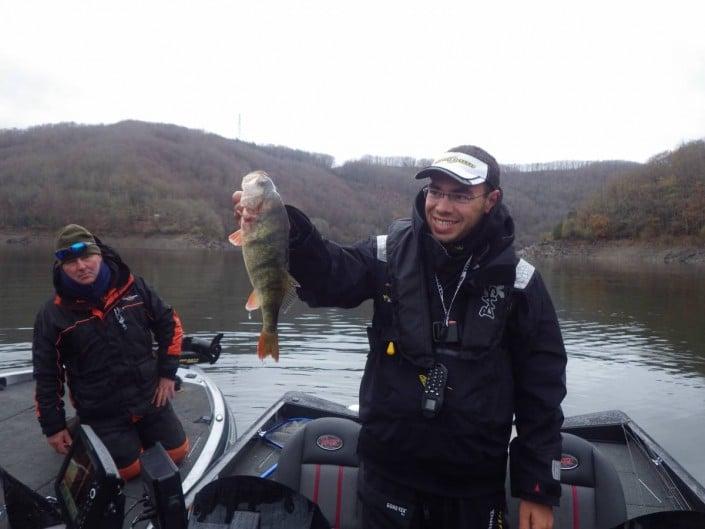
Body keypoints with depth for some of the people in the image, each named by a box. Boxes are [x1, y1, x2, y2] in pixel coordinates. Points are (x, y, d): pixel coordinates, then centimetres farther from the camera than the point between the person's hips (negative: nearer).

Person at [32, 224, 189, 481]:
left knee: (176, 452, 6)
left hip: (150, 397, 3)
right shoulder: (53, 314, -11)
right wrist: (53, 427, -1)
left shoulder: (132, 287, -8)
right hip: (101, 412, -2)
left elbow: (169, 323, 4)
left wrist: (167, 373, 0)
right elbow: (46, 375, -4)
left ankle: (139, 431, 32)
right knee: (128, 468, -6)